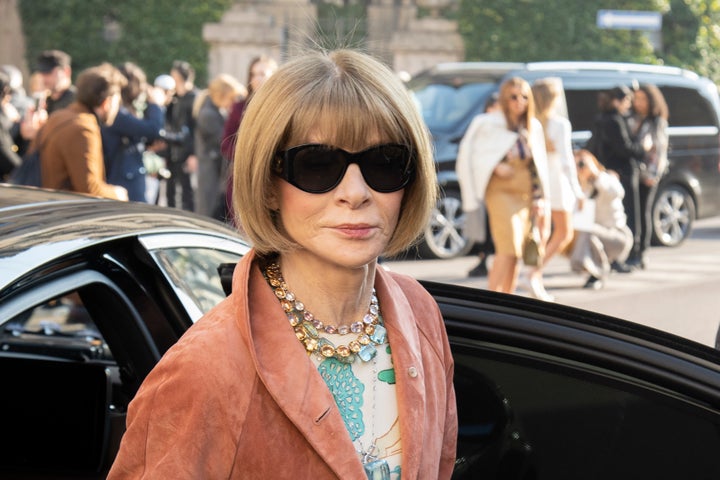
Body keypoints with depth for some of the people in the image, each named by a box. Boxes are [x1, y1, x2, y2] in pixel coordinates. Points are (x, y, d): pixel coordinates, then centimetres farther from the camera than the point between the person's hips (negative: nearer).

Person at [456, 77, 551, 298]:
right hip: (501, 191, -6)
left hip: (526, 194, 6)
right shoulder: (488, 124, -4)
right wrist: (496, 167, -13)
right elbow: (468, 153, -3)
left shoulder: (533, 127, 14)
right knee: (508, 249, -17)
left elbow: (540, 164, 18)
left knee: (516, 253, 6)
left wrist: (540, 198, 11)